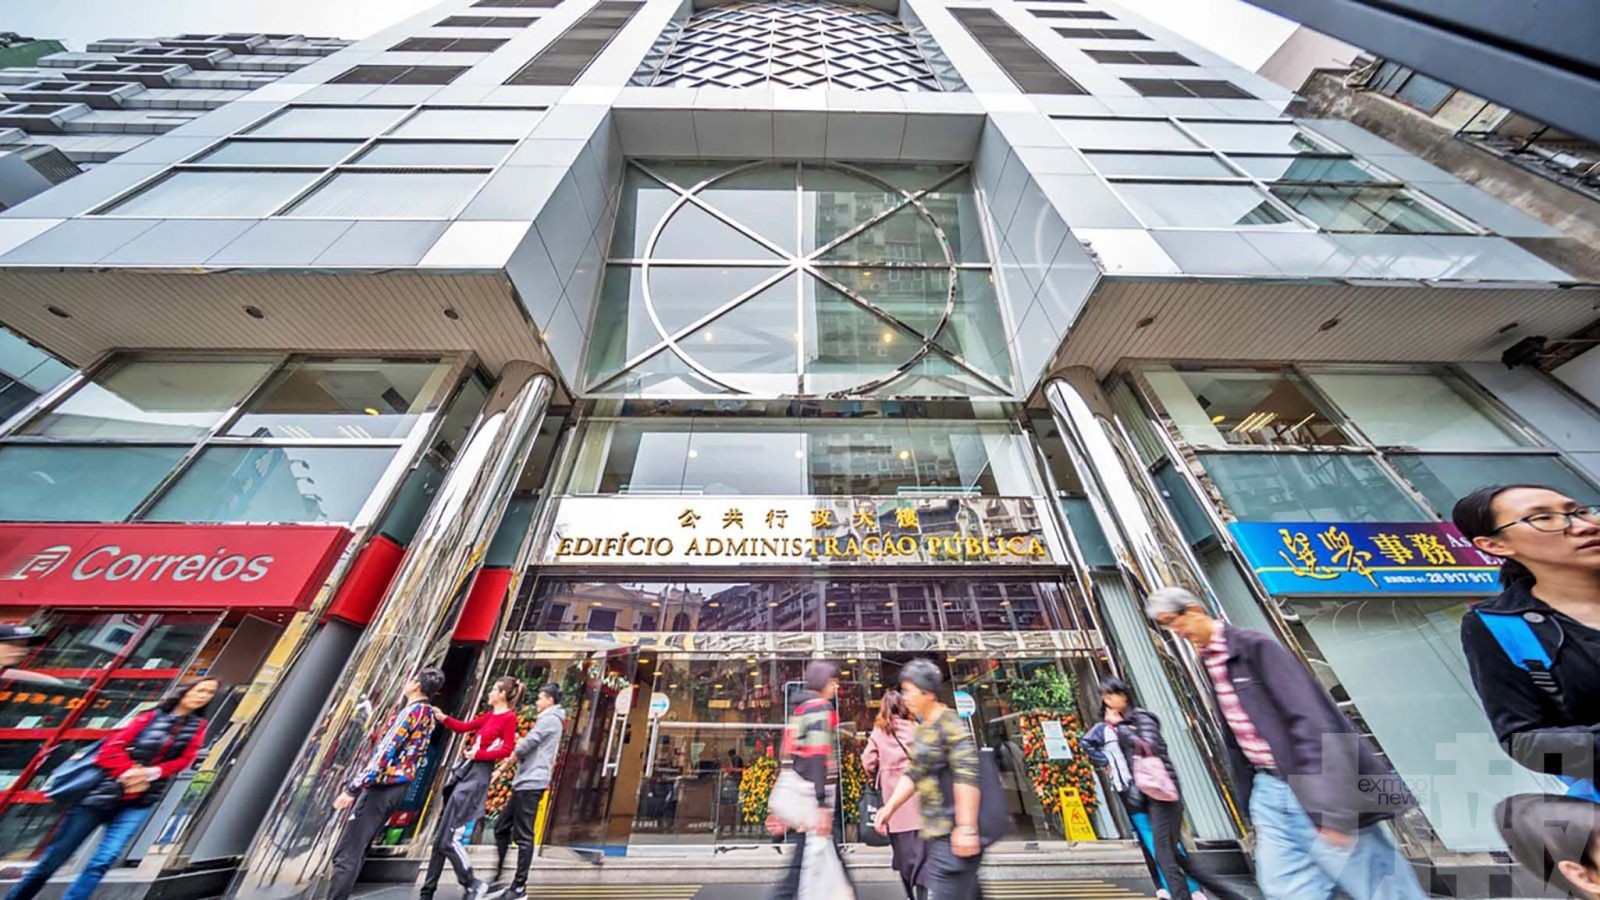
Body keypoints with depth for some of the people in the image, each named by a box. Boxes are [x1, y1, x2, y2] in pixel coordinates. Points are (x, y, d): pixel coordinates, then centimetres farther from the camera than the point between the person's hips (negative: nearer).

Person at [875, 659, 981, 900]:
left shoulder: (950, 724, -16)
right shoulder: (923, 729, 11)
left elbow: (966, 777, -23)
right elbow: (914, 773, 15)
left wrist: (966, 828, -26)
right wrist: (890, 807, 9)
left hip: (954, 831, -9)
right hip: (936, 830, 9)